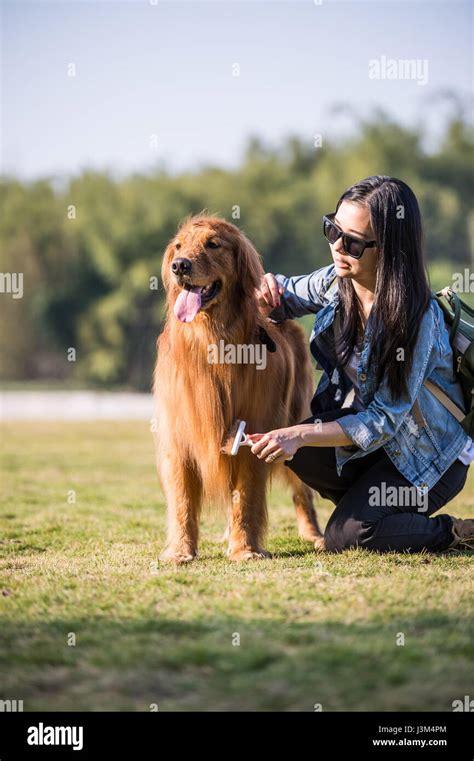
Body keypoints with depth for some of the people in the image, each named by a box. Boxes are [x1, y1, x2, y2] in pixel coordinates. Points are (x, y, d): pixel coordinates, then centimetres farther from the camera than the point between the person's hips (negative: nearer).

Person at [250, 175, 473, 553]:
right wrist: (266, 293, -13)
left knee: (344, 538, -20)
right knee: (299, 452, -22)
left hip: (429, 455, -7)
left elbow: (383, 422, -28)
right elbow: (287, 297, 12)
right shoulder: (335, 281, -10)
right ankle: (367, 501, 5)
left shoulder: (416, 316, -29)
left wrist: (301, 435, -36)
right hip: (365, 431, 7)